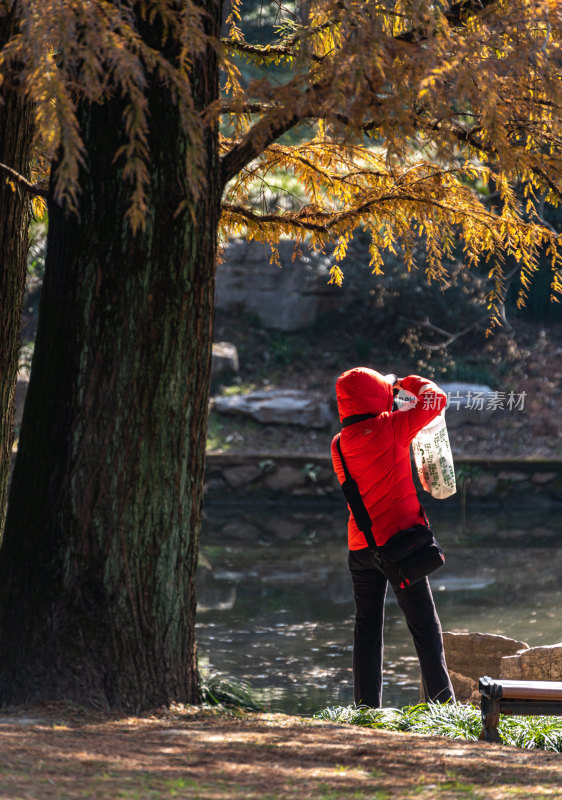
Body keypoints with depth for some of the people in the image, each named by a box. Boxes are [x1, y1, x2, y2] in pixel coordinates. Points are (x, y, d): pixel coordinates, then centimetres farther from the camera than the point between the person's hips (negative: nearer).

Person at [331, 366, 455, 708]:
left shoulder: (340, 445, 6)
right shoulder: (388, 428, -10)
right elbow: (436, 399, -4)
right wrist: (407, 383, 12)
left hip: (361, 547, 5)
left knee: (367, 631, 11)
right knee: (426, 628, 0)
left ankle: (367, 708, 7)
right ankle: (443, 703, -4)